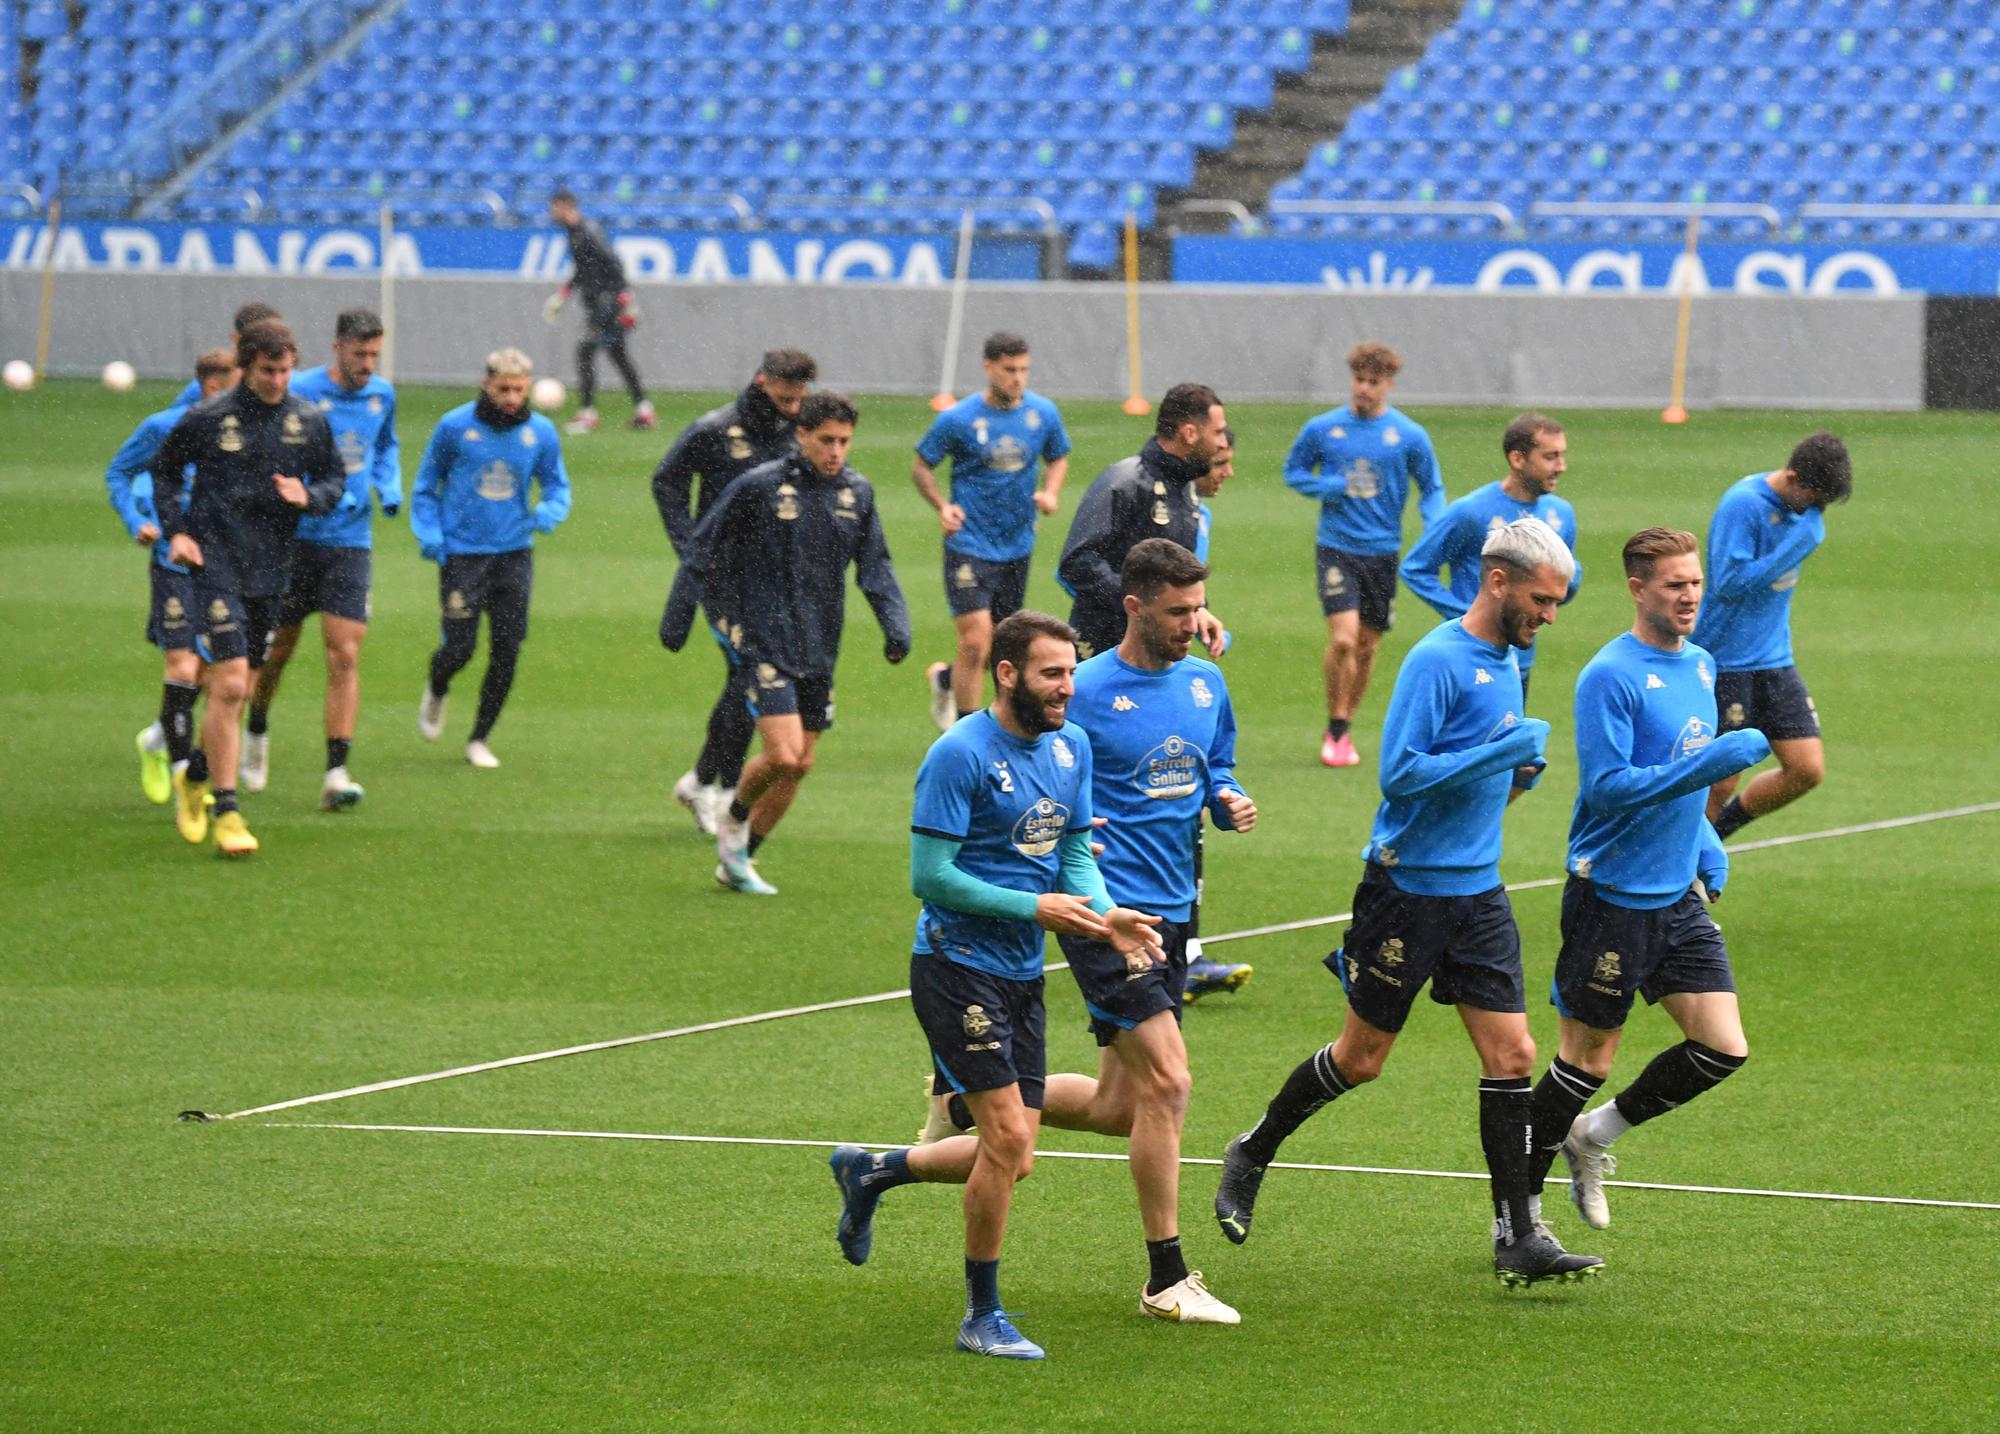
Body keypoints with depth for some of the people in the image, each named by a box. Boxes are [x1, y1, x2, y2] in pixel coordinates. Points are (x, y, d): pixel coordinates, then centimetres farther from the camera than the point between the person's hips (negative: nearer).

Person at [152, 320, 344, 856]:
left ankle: (195, 776, 38)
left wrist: (308, 495, -8)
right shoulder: (207, 419, -6)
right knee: (229, 685, -14)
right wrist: (175, 529, -3)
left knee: (241, 691, 12)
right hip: (216, 564, -5)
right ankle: (226, 813, -9)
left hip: (271, 569, 5)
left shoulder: (310, 421, 3)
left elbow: (336, 478, 15)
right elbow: (165, 469, 8)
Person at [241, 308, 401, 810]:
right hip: (295, 539, -3)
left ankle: (336, 774, -11)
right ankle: (257, 732, 39)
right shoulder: (299, 393, -11)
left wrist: (390, 487, 8)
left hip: (351, 543, 3)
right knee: (278, 650, 9)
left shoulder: (382, 395, 6)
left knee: (345, 657, -8)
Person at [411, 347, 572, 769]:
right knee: (459, 647, -6)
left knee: (506, 651, -1)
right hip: (462, 555, -2)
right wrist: (428, 534, -6)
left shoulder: (541, 433, 1)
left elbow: (557, 486, 11)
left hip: (513, 554, 2)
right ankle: (435, 692, 31)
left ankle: (480, 740, 15)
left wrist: (548, 512, -12)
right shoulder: (455, 426, -5)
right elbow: (426, 485, 6)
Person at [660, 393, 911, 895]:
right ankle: (734, 820, 14)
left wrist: (895, 624, -2)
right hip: (765, 641, -6)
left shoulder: (857, 493, 5)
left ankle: (737, 859, 24)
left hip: (819, 649, 6)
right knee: (784, 755, -17)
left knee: (801, 765, 8)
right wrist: (676, 620, -1)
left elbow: (875, 566, 14)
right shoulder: (759, 487, -10)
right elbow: (702, 549, -2)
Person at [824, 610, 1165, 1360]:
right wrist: (1035, 908, -19)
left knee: (1012, 1159, 8)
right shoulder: (961, 755, -16)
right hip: (957, 967, -8)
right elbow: (929, 876, -17)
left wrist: (1105, 914, -6)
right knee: (1007, 1137, -12)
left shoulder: (1071, 747, 8)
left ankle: (870, 1171, 32)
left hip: (1022, 975, 8)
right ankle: (983, 1318, 2)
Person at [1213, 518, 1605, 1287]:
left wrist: (1520, 772, 4)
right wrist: (1501, 752, -23)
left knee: (1511, 1055, -3)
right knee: (1361, 1057, 5)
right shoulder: (1437, 660, -16)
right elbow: (1400, 772, -23)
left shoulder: (1508, 662, 11)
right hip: (1407, 885, -7)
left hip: (1478, 892, 7)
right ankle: (1252, 1155, 29)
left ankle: (1519, 1236, -1)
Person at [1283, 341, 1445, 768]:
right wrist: (1328, 487, -9)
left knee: (1367, 647, 9)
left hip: (1382, 551, 2)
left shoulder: (1409, 436, 0)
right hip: (1337, 548, -2)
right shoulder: (1321, 429, 0)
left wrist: (1432, 533, -10)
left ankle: (1345, 727, 26)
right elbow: (1294, 472, 12)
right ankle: (1336, 729, -1)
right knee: (1343, 639, -17)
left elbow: (1431, 489, 9)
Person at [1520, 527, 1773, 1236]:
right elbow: (1608, 787, -23)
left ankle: (1596, 1133, 21)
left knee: (1723, 1049, 0)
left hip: (1679, 897, 7)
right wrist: (1714, 762, -28)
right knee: (1589, 1058, 1)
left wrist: (1707, 850, 12)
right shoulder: (1610, 676, -16)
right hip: (1613, 895, -7)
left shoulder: (1701, 666, 11)